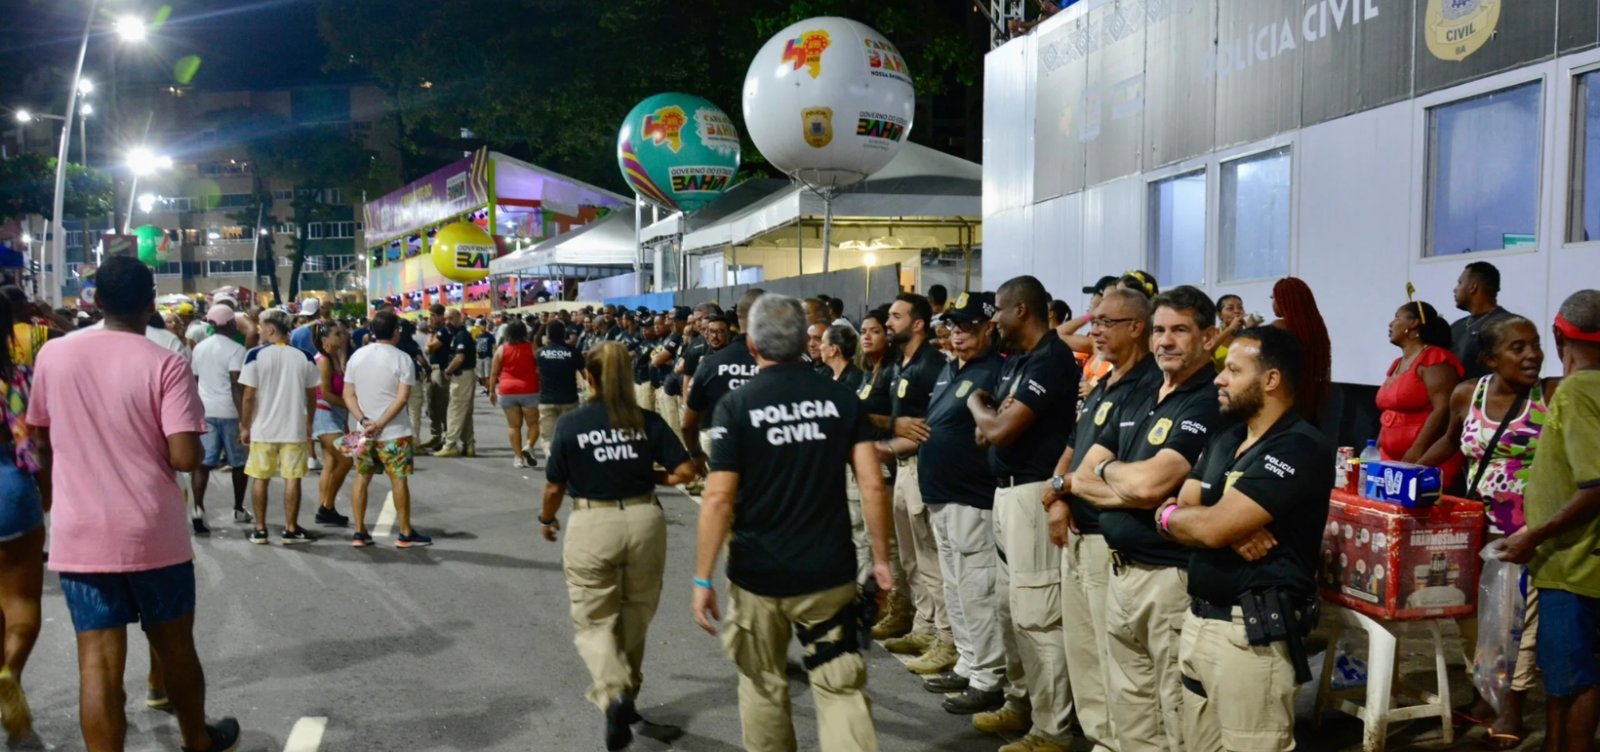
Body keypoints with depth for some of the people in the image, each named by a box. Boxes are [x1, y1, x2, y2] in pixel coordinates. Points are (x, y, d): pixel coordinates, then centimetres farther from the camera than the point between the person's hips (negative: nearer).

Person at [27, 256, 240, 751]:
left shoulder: (53, 355, 0)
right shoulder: (166, 364, -11)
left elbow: (40, 439, 13)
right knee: (175, 648, 16)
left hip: (81, 535, 2)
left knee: (98, 662, 2)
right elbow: (185, 457, -18)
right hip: (153, 534, -2)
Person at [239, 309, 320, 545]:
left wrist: (245, 427, 2)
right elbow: (312, 395, 5)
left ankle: (260, 529, 15)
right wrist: (309, 424, 17)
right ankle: (291, 529, 10)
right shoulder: (303, 357, -1)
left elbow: (249, 396, -8)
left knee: (260, 478, 10)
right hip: (294, 428, 1)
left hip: (263, 428, -1)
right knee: (292, 478, 6)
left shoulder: (256, 355, -8)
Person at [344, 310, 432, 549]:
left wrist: (364, 421, -8)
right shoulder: (402, 359, -9)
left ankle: (359, 533, 15)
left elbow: (348, 395, 1)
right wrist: (380, 424, -17)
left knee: (361, 479, 12)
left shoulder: (357, 356, 6)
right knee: (399, 480, 3)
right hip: (394, 432, -5)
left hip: (364, 431, 5)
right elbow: (402, 398, -18)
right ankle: (406, 534, 8)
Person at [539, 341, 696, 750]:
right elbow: (685, 470, -4)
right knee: (634, 617, 21)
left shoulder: (570, 424, -5)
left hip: (591, 526, -2)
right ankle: (626, 695, 35)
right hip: (644, 521, 2)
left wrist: (547, 519, 20)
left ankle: (613, 696, -16)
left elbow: (554, 487, 1)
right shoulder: (648, 421, -2)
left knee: (593, 622, 8)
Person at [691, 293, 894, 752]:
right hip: (829, 572, 2)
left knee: (764, 685, 17)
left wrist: (703, 578, -7)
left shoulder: (736, 405, -8)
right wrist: (881, 557, 5)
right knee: (841, 688, 5)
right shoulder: (841, 398, -1)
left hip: (757, 574, -1)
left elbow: (719, 498, -13)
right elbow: (873, 486, -5)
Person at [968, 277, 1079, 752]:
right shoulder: (1016, 359, 14)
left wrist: (976, 404, -1)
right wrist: (987, 413, -8)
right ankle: (1021, 701, 33)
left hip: (1033, 492, -11)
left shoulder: (1051, 360, -17)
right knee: (1009, 606, 19)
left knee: (1036, 613, -7)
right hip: (1007, 490, 11)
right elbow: (989, 430, 14)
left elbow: (999, 429, -21)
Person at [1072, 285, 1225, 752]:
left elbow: (1149, 483, -23)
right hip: (1121, 570, 8)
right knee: (1128, 710, 17)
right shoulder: (1135, 401, 13)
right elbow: (1082, 478, 7)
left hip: (1172, 576, -8)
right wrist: (1136, 493, -12)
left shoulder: (1209, 403, -13)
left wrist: (1107, 469, -2)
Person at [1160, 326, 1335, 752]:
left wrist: (1172, 515, -1)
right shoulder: (1225, 440, 13)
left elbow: (1211, 527, -22)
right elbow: (1177, 514, 6)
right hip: (1198, 621, 8)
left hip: (1252, 632, -8)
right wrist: (1232, 531, -14)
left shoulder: (1300, 447, -15)